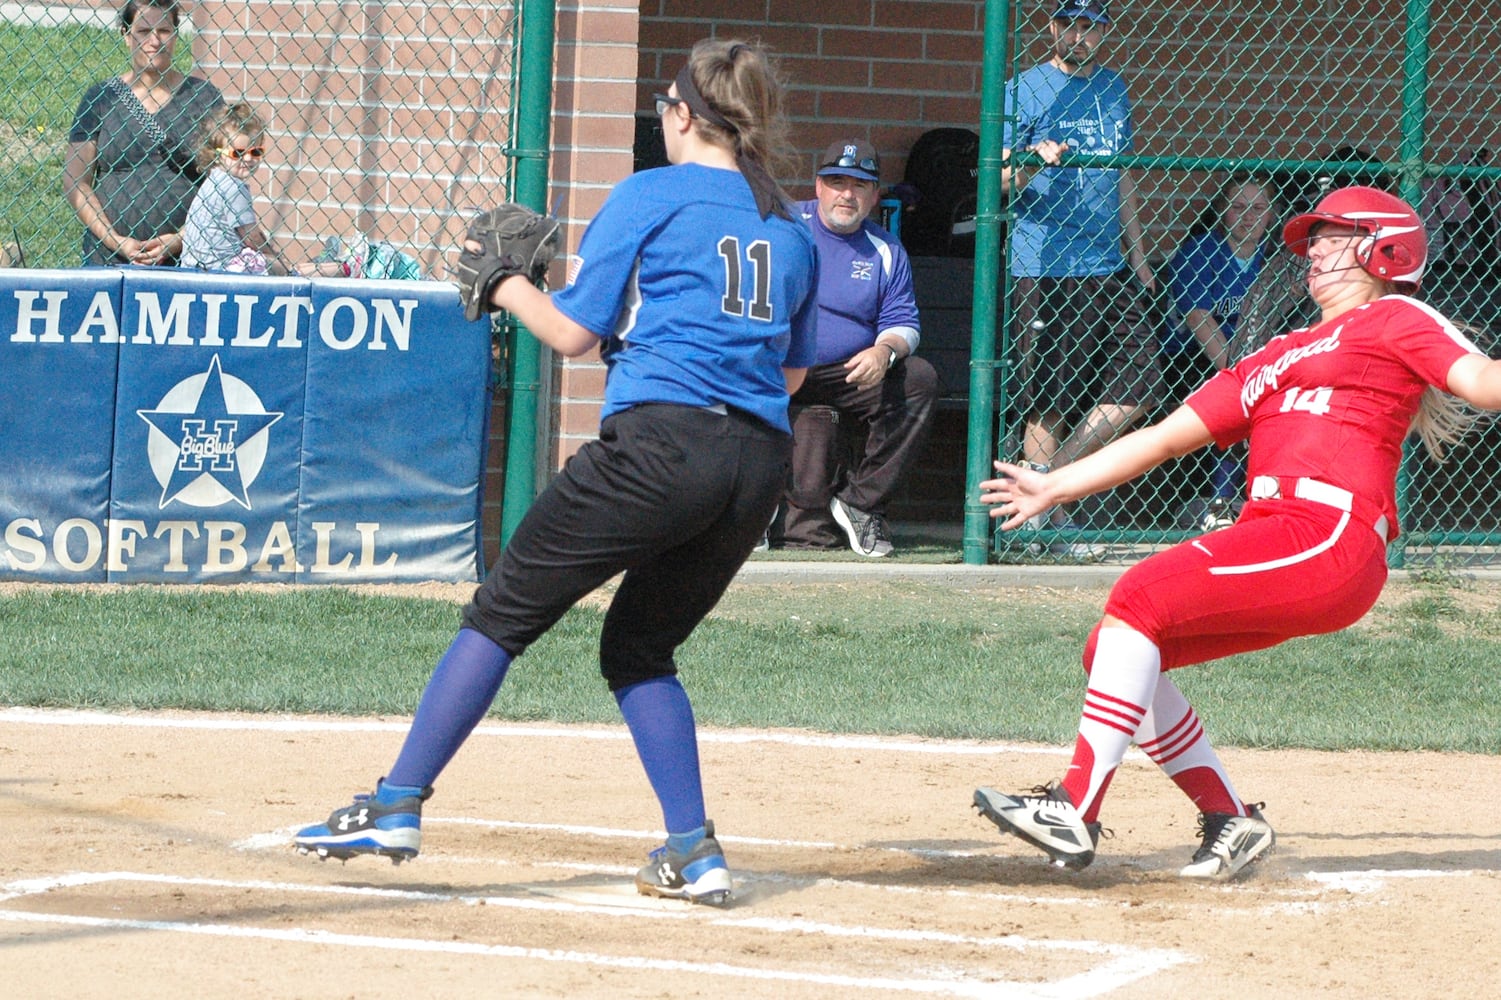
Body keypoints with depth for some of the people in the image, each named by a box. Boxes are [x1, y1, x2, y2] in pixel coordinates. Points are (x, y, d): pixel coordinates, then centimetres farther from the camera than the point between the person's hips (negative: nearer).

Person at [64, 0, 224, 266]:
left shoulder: (204, 97, 6)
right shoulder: (101, 98, 6)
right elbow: (75, 181, 4)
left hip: (184, 257, 0)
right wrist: (117, 242, -7)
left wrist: (178, 241, -8)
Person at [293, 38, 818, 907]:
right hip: (763, 461, 6)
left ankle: (398, 805, -2)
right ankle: (694, 852, 9)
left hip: (660, 442, -6)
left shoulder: (651, 197, 2)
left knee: (504, 613, 2)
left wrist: (507, 284, 18)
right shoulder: (792, 227, 18)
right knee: (640, 647, 20)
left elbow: (574, 331, 2)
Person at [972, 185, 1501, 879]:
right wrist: (1056, 487, 27)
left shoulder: (1395, 320, 9)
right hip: (1268, 531, 8)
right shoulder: (1277, 358, 31)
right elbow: (1168, 435, 31)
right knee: (1113, 651, 1)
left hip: (1331, 539, -8)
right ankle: (1228, 821, 3)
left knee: (1141, 598, -22)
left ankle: (1075, 811, -27)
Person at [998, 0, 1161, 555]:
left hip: (1108, 265, 6)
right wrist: (1033, 162, -29)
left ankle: (1049, 479, 9)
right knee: (1050, 398, -5)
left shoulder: (1113, 89, 17)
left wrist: (1137, 255, 20)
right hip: (1044, 268, -6)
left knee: (1138, 385, -1)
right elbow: (1001, 180, -8)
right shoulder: (1025, 90, -2)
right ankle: (1052, 521, 3)